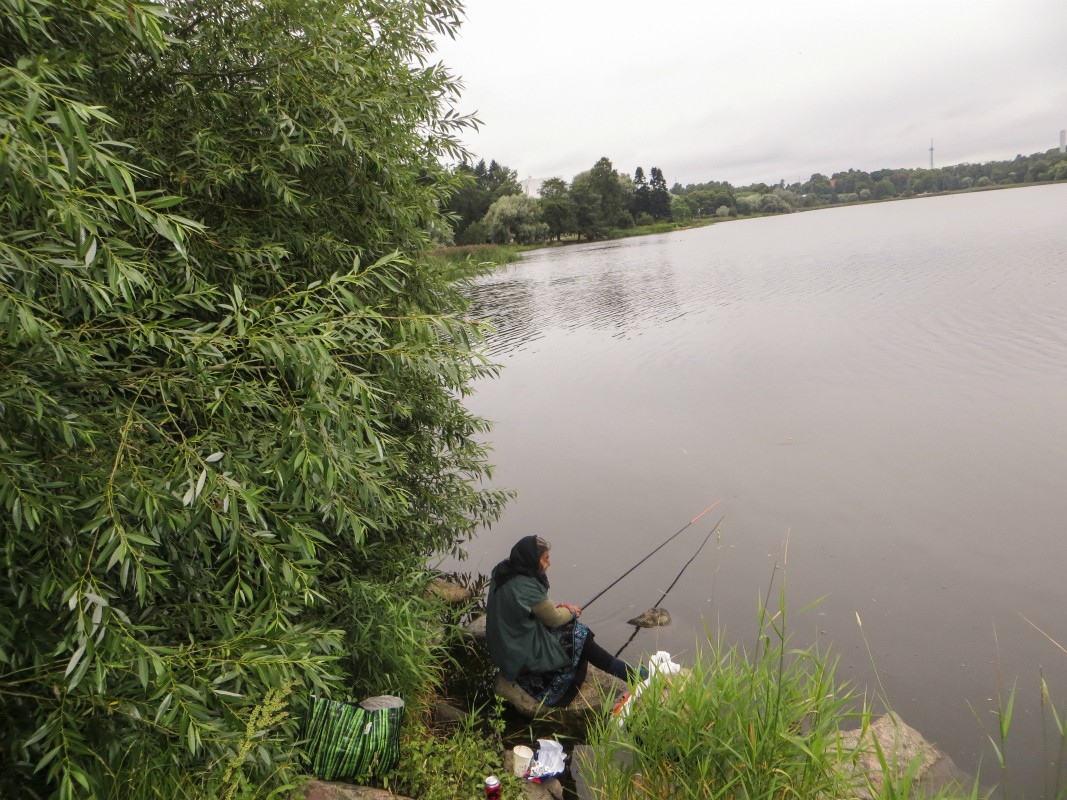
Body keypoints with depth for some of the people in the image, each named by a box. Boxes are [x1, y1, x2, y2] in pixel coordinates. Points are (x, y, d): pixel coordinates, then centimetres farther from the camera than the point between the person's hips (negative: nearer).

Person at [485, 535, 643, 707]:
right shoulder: (525, 585, -28)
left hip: (506, 646, 9)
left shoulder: (504, 573, -1)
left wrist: (555, 607, 3)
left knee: (573, 628, 12)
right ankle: (634, 677, 10)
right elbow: (553, 619, -15)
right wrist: (571, 612, 5)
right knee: (580, 637, -1)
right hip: (525, 657, -9)